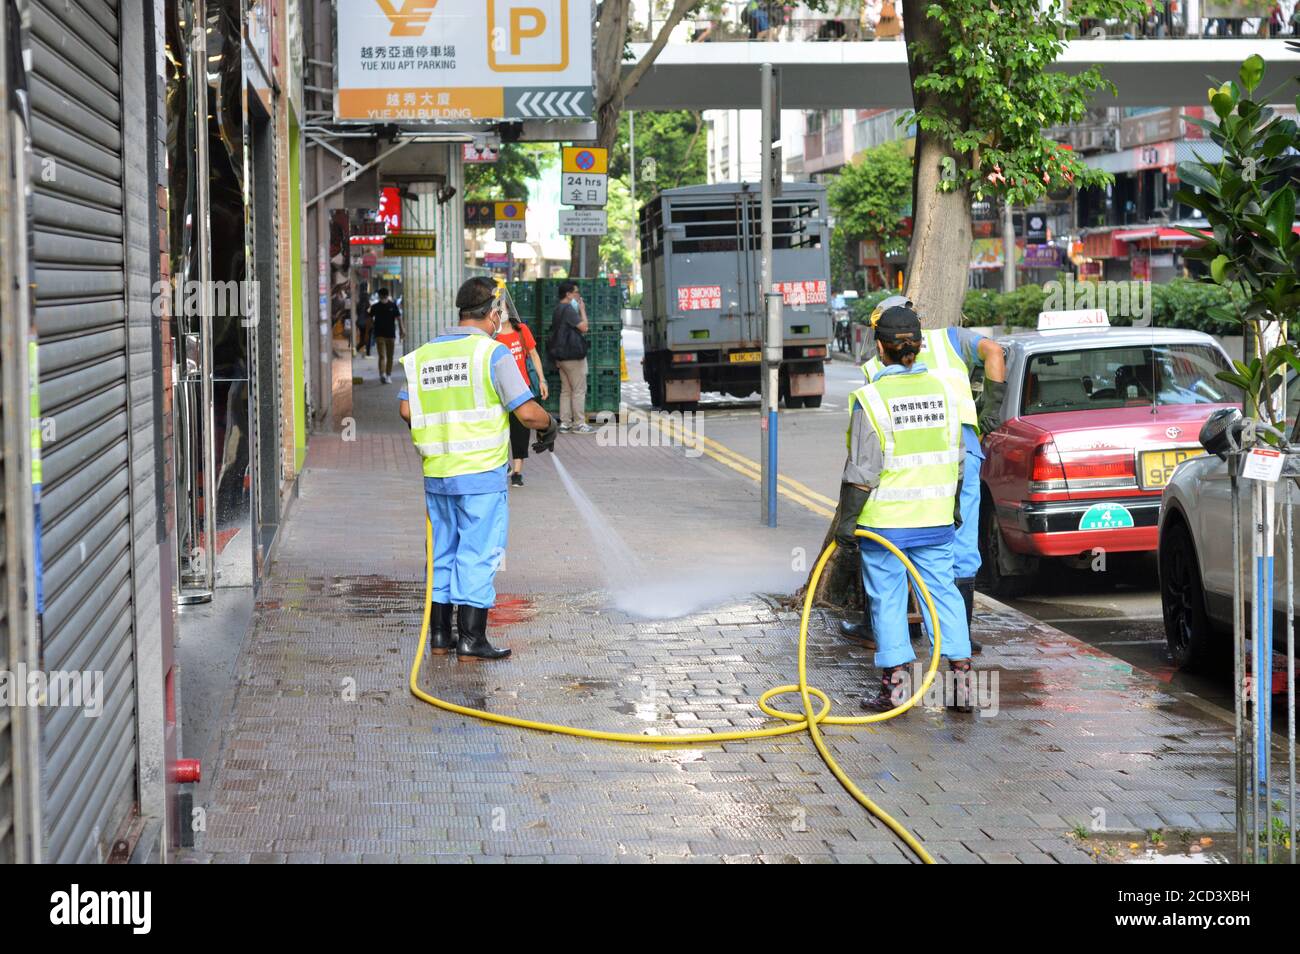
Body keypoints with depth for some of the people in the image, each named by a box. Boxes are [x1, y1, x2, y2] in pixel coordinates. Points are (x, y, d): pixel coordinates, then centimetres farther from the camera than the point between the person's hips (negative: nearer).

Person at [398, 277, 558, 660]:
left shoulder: (423, 354, 8)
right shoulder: (492, 352, -10)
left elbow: (406, 409, 6)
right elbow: (526, 411, -14)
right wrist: (549, 425, 7)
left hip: (436, 471, 6)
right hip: (481, 472, -6)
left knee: (443, 553, 14)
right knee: (478, 554, -1)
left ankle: (439, 636, 17)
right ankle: (471, 639, -2)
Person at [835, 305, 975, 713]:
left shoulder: (870, 399, -14)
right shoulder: (942, 388, 2)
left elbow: (862, 471, -15)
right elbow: (955, 457, 10)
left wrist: (846, 521, -7)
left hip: (884, 519, -4)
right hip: (935, 518, 4)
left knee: (887, 599, 4)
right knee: (942, 591, 11)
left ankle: (895, 683, 7)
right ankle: (961, 672, 7)